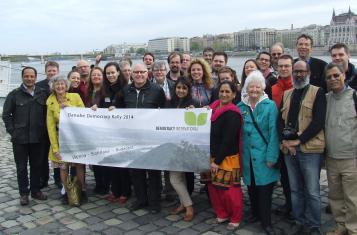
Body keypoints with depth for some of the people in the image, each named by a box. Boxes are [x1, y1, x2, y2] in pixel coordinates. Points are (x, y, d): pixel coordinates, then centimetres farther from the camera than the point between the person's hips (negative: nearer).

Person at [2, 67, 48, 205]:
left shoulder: (43, 94, 3)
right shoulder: (14, 94, -1)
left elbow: (47, 113, 8)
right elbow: (6, 115, 2)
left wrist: (44, 130, 2)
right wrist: (12, 131, -4)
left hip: (38, 137, 2)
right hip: (20, 138, -2)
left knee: (37, 165, 11)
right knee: (21, 167, 7)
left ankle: (35, 190, 25)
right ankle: (24, 193, 18)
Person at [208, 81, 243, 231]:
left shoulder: (232, 113, -15)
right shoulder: (214, 108, 7)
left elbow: (228, 140, -18)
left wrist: (217, 161, -16)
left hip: (227, 158, -7)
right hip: (213, 156, 7)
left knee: (229, 190, -1)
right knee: (213, 187, 11)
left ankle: (235, 218, 17)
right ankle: (222, 214, 28)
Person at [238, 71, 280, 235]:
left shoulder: (270, 105, -6)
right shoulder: (241, 107, 5)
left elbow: (273, 132, -9)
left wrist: (271, 157, -13)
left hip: (263, 155, -3)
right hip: (247, 155, 4)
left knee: (264, 188, 0)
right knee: (251, 186, 14)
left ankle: (266, 222, 14)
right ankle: (255, 213, 34)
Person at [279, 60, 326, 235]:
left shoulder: (317, 93, -1)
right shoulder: (286, 94, 14)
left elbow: (319, 122, -11)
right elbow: (281, 119, 9)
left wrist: (298, 140, -15)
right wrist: (285, 140, -7)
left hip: (310, 149, -5)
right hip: (289, 149, 5)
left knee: (312, 191, 1)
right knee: (295, 189, 14)